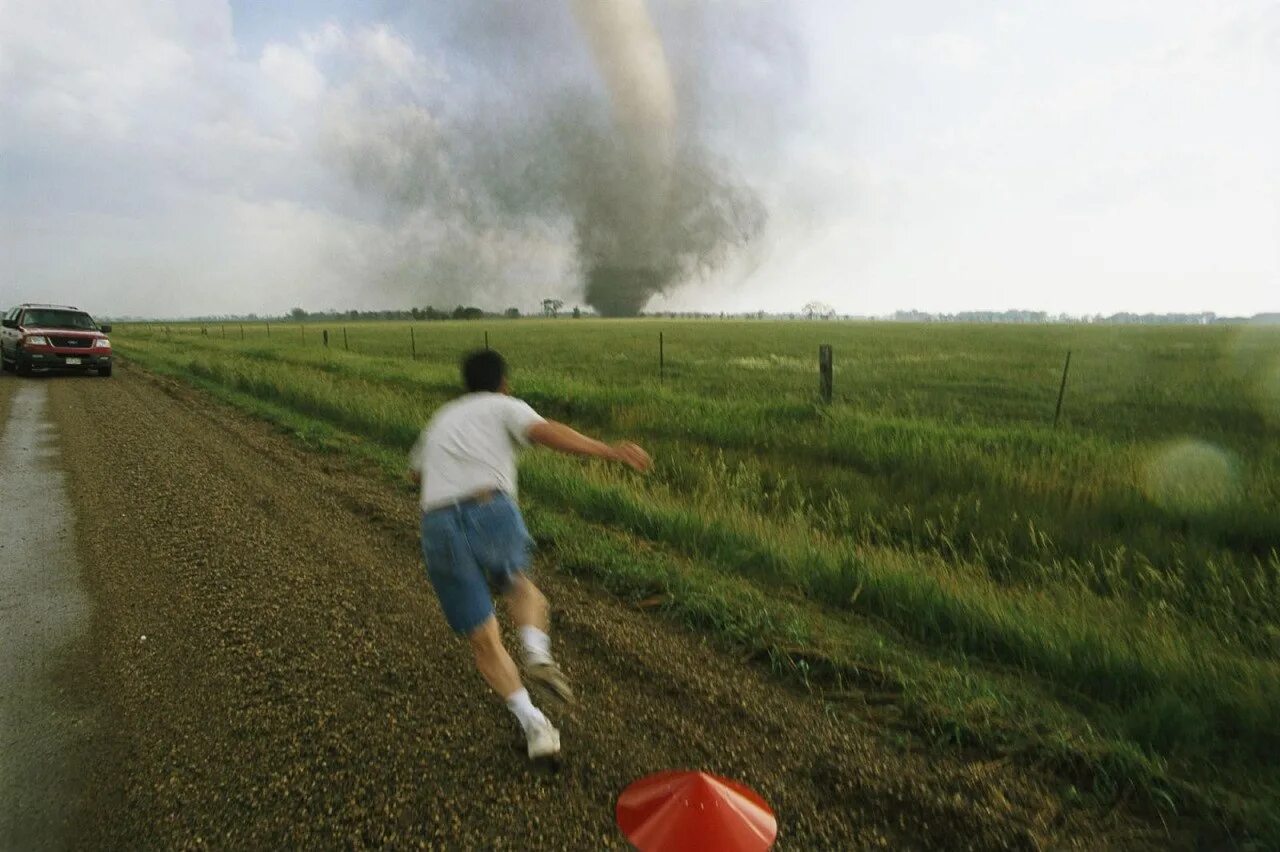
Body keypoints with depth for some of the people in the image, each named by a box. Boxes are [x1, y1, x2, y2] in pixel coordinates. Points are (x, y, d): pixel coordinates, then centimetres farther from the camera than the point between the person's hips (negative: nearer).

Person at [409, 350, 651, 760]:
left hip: (438, 529, 3)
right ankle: (537, 656, 7)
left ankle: (534, 724, 4)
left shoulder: (441, 421, 32)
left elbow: (416, 473, 49)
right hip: (493, 514, -3)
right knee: (517, 584, 30)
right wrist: (609, 451, -16)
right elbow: (547, 432, -7)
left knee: (484, 642, 15)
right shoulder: (505, 407, 15)